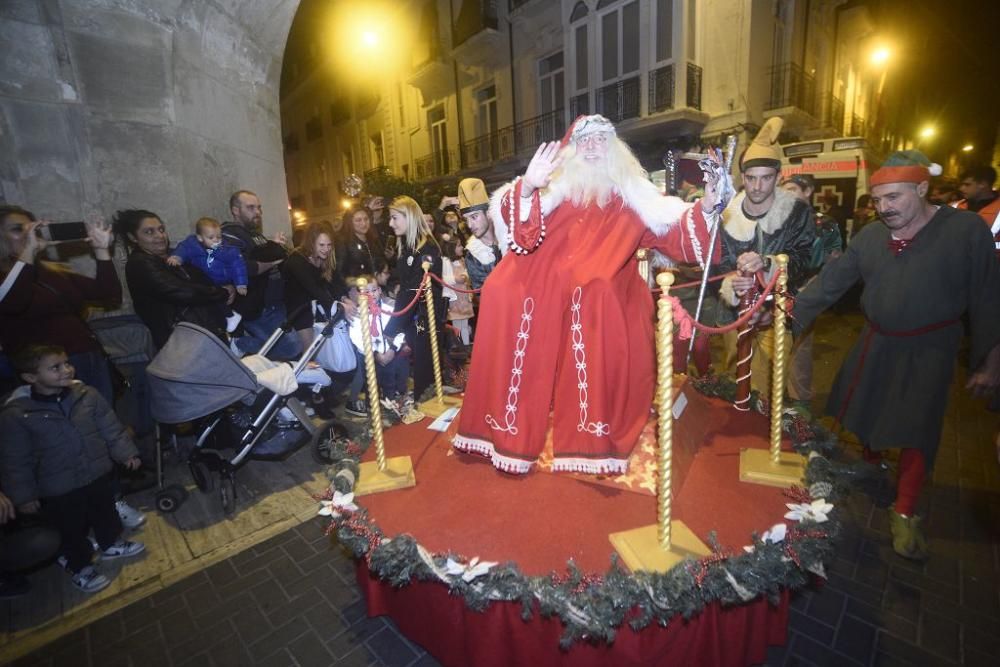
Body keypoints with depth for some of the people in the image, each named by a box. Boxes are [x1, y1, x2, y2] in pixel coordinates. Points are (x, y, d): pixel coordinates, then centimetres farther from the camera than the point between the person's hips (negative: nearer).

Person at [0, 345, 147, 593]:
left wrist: (126, 452, 2)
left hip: (98, 474, 3)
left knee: (105, 512, 23)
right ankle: (80, 567, 38)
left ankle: (111, 544, 48)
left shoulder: (87, 394, -11)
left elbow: (111, 428, 1)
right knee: (72, 530, 14)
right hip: (59, 487, -3)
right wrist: (23, 496, -6)